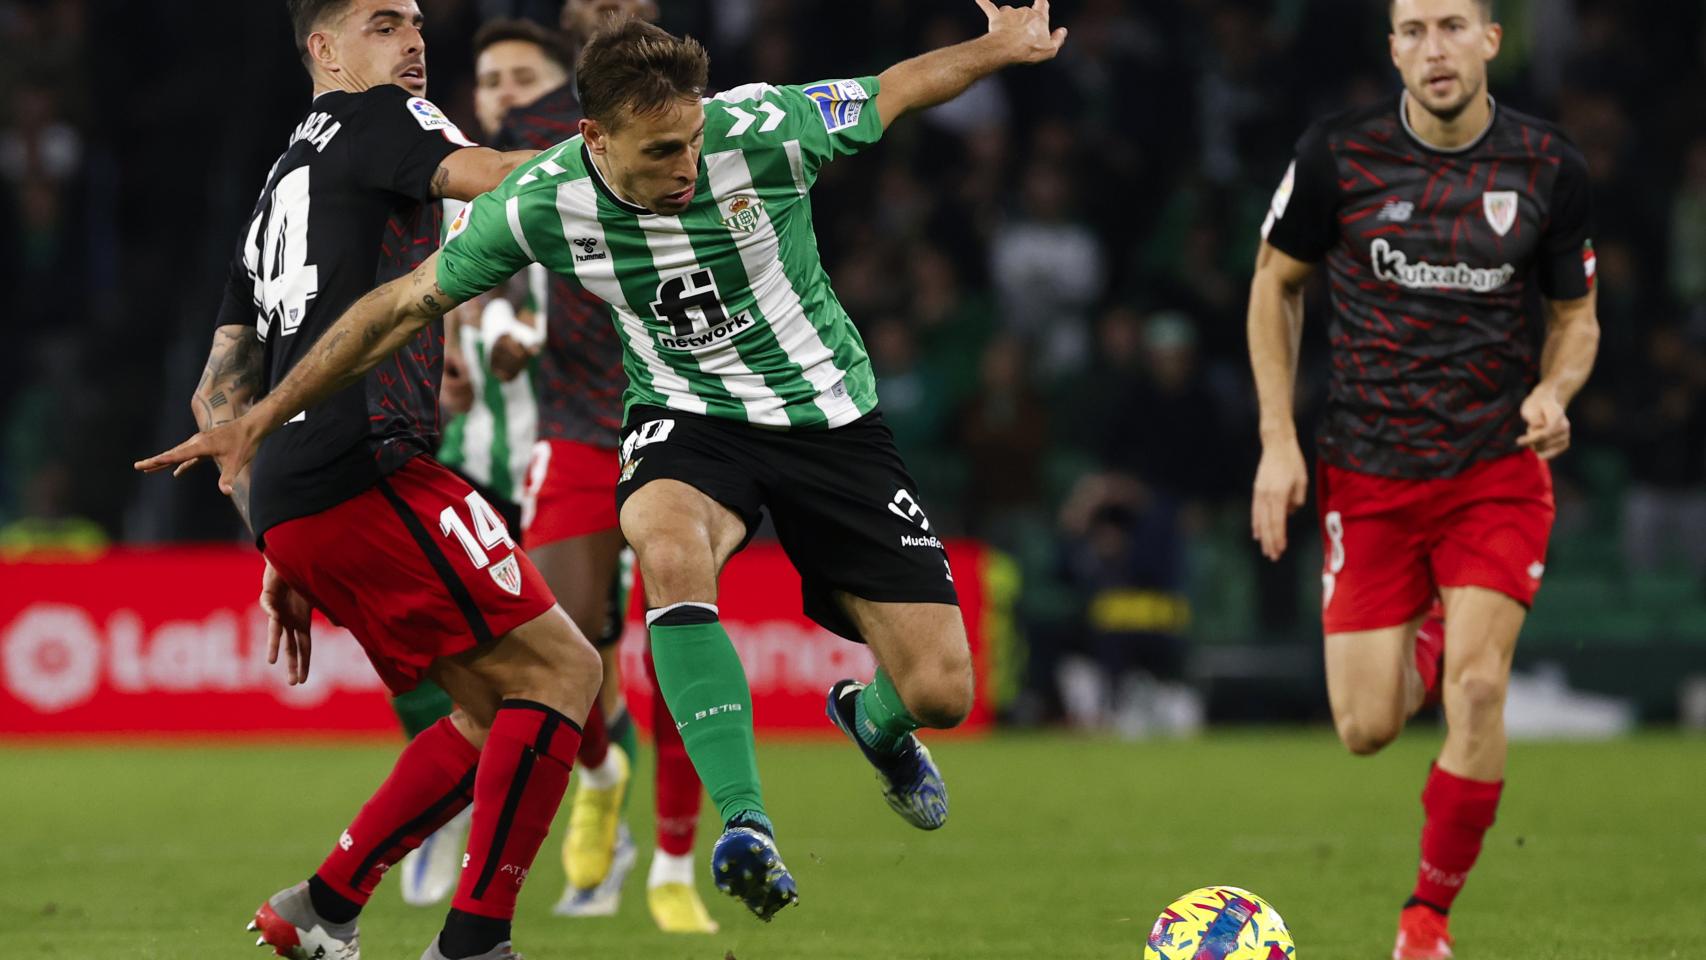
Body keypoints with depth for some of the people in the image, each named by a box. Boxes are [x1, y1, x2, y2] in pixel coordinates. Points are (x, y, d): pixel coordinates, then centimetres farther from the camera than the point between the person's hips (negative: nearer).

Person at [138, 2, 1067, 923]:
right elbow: (406, 302, -5)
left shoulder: (762, 129, -21)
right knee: (668, 548, -39)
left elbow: (894, 90, -1)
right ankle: (746, 826, -35)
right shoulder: (540, 204, -17)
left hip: (828, 417, 0)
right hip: (687, 418, 0)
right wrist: (260, 419, -3)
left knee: (939, 693, -8)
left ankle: (873, 720, 33)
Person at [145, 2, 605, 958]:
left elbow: (221, 396, 27)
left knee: (496, 707, 12)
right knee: (559, 668, -10)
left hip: (287, 504, 9)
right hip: (362, 473, -9)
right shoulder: (368, 121, 4)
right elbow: (498, 179, -16)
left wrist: (281, 556, 25)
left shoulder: (281, 191, 29)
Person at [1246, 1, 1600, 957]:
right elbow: (1277, 281, 7)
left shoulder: (1550, 168, -5)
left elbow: (1575, 316, 8)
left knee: (1478, 686, -18)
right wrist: (1278, 439, 0)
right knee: (1366, 729, -1)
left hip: (1498, 469, -1)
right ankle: (1424, 649, 38)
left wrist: (1553, 392, -14)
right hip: (1368, 475, 1)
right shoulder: (1338, 153, -7)